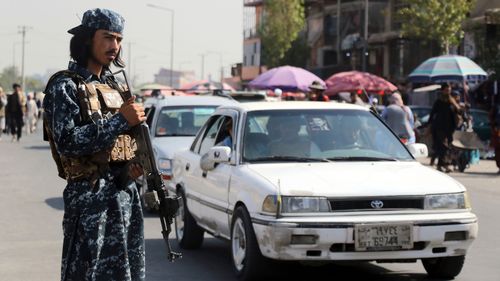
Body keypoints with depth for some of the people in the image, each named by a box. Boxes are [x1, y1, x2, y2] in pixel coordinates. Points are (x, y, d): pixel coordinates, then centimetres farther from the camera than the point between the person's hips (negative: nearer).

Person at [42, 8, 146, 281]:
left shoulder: (113, 85, 15)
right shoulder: (65, 86, -8)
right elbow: (68, 142, -20)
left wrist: (130, 165, 3)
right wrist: (121, 120, -19)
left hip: (126, 194, 8)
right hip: (91, 197, -8)